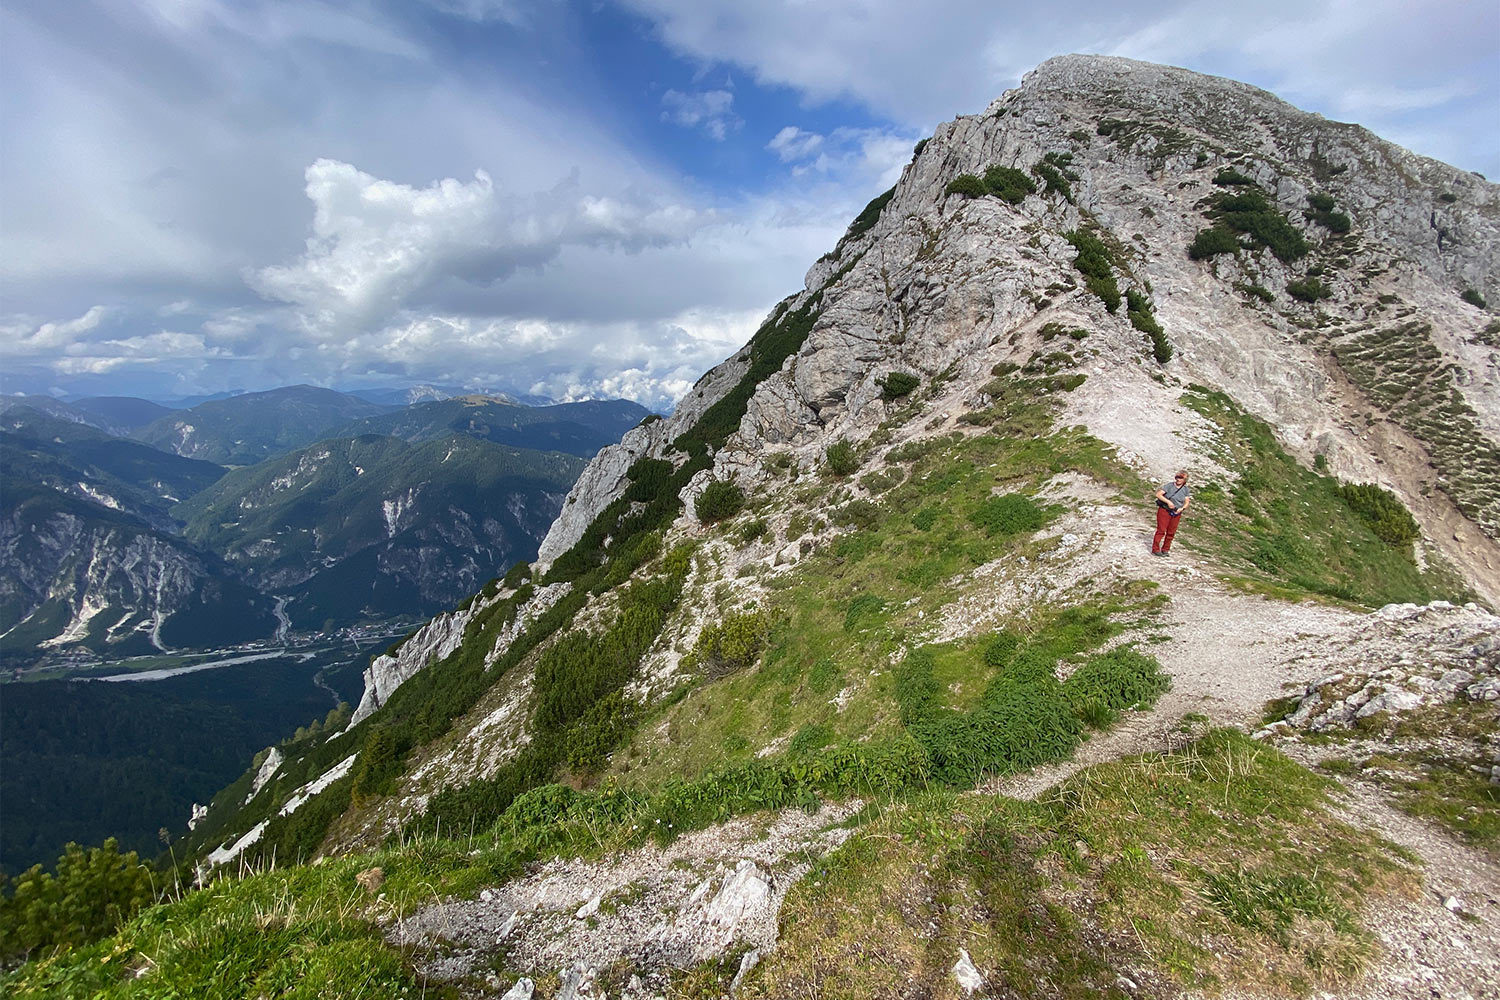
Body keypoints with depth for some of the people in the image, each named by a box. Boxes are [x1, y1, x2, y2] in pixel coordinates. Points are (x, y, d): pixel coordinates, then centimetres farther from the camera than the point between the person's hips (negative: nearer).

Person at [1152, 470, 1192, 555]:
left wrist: (1182, 508, -16)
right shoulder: (1169, 486, -6)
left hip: (1176, 514, 4)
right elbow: (1158, 494, -13)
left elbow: (1187, 502, 4)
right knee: (1161, 530, -6)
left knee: (1171, 533, 7)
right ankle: (1155, 549, -1)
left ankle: (1165, 550, 20)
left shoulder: (1186, 490, 6)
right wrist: (1168, 501, -22)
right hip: (1164, 511, -4)